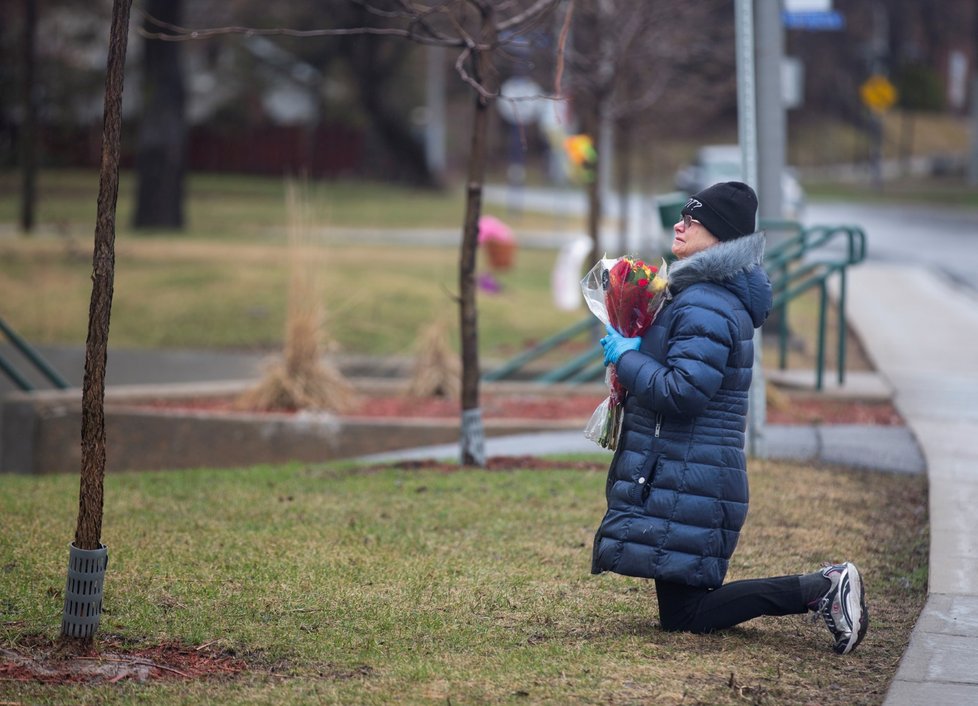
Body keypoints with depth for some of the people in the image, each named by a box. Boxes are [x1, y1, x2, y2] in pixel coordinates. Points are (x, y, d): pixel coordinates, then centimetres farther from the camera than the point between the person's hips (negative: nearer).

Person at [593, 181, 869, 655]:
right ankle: (822, 589, 9)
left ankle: (819, 590, -9)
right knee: (685, 606, 12)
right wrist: (631, 353, 12)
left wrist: (625, 357, -13)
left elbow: (683, 391, -26)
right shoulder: (695, 294, 16)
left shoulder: (706, 308, -18)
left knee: (682, 615, -7)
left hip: (687, 480, -10)